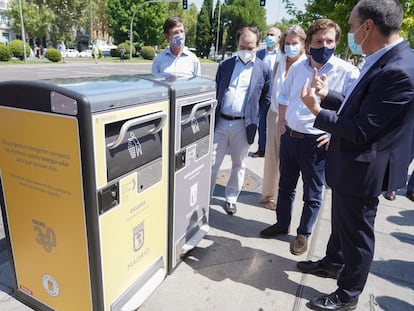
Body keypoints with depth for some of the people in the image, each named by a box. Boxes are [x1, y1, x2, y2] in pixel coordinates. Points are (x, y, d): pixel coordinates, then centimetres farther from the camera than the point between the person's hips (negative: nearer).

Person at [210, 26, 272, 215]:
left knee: (238, 165, 11)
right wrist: (214, 114, 7)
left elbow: (266, 99, 6)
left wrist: (252, 116, 4)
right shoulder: (225, 65, 7)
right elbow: (216, 92, 13)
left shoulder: (263, 70, 0)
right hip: (220, 121, 2)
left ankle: (231, 199, 27)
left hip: (243, 125, -1)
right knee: (212, 162, 6)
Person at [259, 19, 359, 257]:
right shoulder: (297, 69, 5)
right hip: (289, 137, 5)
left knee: (312, 194, 10)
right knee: (286, 185, 19)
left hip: (316, 142, -5)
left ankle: (304, 233, 31)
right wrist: (282, 120, 9)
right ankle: (282, 224, 39)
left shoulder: (348, 72, -11)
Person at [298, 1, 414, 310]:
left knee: (356, 234, 10)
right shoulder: (388, 59, 4)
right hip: (352, 164, 10)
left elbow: (361, 131, -27)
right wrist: (326, 95, 6)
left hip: (363, 169, -9)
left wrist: (317, 111, -20)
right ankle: (333, 262, 51)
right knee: (342, 222, 27)